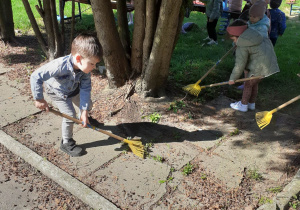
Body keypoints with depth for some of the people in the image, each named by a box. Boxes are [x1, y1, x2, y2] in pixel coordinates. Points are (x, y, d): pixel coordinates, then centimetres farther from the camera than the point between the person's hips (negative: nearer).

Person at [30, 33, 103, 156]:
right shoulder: (60, 66, -46)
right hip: (57, 92, -5)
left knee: (88, 105, 15)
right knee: (70, 115, -14)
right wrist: (39, 99, -31)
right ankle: (66, 143, 8)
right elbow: (36, 77, -40)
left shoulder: (85, 68, -28)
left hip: (74, 89, 6)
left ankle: (82, 119, 51)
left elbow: (85, 89, -23)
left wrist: (84, 110, -29)